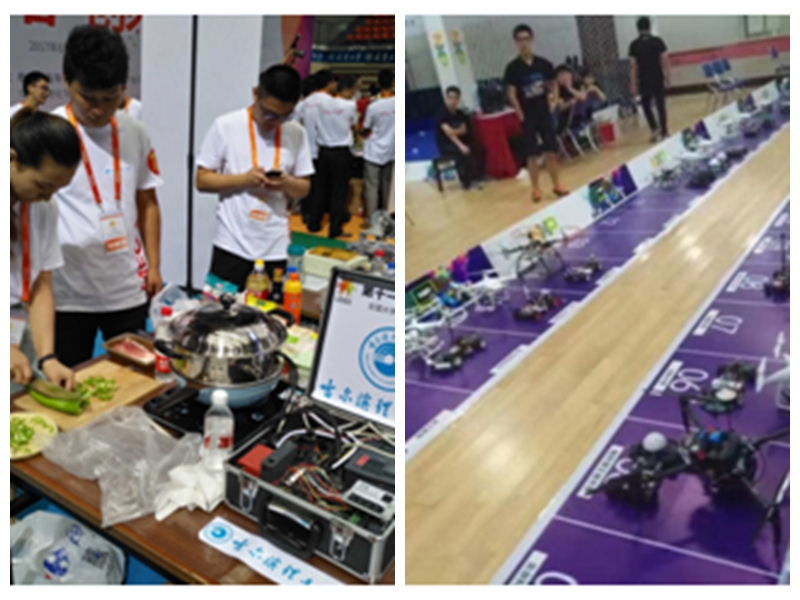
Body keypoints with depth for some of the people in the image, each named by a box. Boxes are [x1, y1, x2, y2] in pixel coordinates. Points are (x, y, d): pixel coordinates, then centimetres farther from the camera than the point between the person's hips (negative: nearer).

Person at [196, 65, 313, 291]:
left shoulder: (297, 134, 4)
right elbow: (202, 180, 0)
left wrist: (287, 184, -12)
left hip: (276, 249, 2)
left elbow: (304, 188, 11)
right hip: (232, 246, -2)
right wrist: (244, 179, -15)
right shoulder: (225, 126, -2)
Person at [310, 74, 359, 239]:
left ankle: (314, 224, 21)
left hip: (324, 150, 5)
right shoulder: (350, 105, -9)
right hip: (341, 152, -5)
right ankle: (335, 230, 5)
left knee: (322, 189, 15)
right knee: (339, 192, 2)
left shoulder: (323, 104, 4)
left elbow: (319, 126, 8)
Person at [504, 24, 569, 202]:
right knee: (532, 154, 1)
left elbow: (552, 85, 15)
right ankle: (535, 189, 12)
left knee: (551, 151, 6)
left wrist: (551, 98, -2)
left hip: (545, 114, 3)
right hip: (528, 117, -3)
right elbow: (511, 94, -9)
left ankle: (557, 185, 17)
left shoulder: (544, 64, 3)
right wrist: (521, 115, -14)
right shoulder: (513, 68, -7)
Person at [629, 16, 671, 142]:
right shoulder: (657, 41, -2)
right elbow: (664, 60, -4)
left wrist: (633, 84, -3)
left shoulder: (634, 45, -3)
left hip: (644, 80, 0)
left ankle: (655, 128, 2)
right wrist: (667, 77, 4)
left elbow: (633, 65, -6)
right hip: (658, 79, 0)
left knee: (646, 105, 15)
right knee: (661, 105, 6)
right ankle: (664, 131, 9)